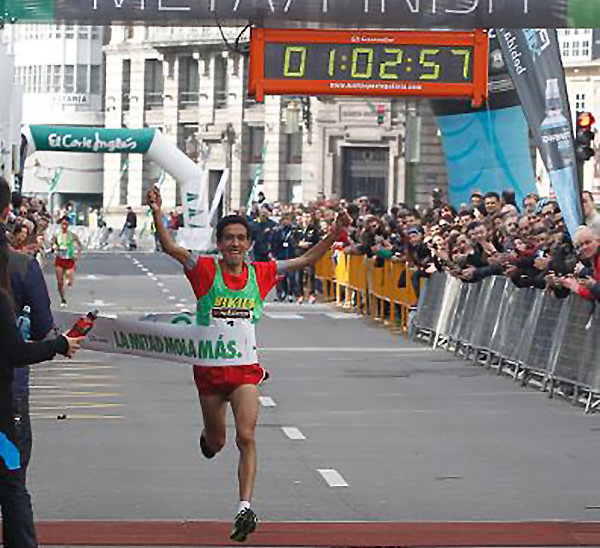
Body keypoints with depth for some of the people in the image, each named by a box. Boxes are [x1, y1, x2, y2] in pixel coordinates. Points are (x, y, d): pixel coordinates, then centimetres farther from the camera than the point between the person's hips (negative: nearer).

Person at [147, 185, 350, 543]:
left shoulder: (260, 273, 1)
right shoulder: (206, 270, -5)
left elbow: (307, 260, 6)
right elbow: (170, 248, -17)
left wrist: (335, 234, -4)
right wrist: (158, 214, -32)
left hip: (245, 367, 0)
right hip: (209, 366, 0)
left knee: (246, 437, -16)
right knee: (216, 442, 17)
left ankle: (245, 508, -18)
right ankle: (208, 438, 56)